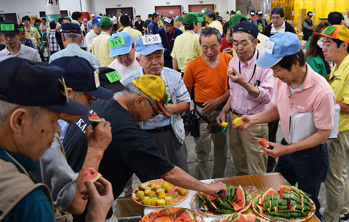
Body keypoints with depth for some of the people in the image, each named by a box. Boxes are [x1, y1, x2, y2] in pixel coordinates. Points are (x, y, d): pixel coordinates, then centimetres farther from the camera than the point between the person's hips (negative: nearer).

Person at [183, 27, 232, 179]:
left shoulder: (228, 60, -5)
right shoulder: (193, 65, -10)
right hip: (202, 113, -2)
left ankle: (218, 180, 37)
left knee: (222, 150, 17)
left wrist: (218, 100, -15)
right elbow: (185, 92, -2)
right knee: (202, 152, 3)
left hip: (223, 111, 3)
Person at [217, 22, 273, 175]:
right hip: (234, 117, 6)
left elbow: (267, 97, -23)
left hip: (255, 121, -6)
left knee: (256, 172, 4)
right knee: (239, 163, 20)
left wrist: (243, 83, -31)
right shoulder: (233, 62, 6)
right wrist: (224, 111, 9)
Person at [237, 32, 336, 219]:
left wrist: (287, 150, -26)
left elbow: (323, 133, -22)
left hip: (310, 155, -6)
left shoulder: (321, 92, -30)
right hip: (287, 148, 6)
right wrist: (253, 119, -10)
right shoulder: (281, 80, -11)